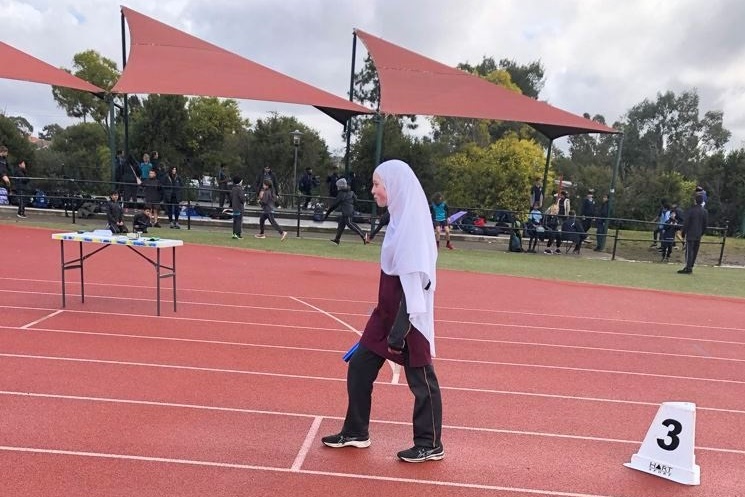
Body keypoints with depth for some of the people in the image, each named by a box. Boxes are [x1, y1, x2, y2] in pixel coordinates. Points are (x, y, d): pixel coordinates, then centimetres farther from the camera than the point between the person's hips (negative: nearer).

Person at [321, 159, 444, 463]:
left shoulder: (412, 221, -19)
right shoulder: (400, 218, 9)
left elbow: (414, 281, -22)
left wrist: (399, 329, -22)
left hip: (408, 316, -9)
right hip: (388, 311, 9)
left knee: (420, 380, 6)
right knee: (359, 367, 13)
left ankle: (430, 445, 24)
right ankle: (355, 432, 29)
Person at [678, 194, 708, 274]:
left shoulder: (690, 211, -10)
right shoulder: (705, 212, 6)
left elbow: (686, 223, -10)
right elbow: (705, 224, 10)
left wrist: (683, 233, -1)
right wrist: (701, 233, 18)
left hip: (690, 234, -5)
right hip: (698, 235, 5)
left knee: (689, 251, -6)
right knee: (695, 251, 11)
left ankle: (688, 268, -10)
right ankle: (690, 267, 15)